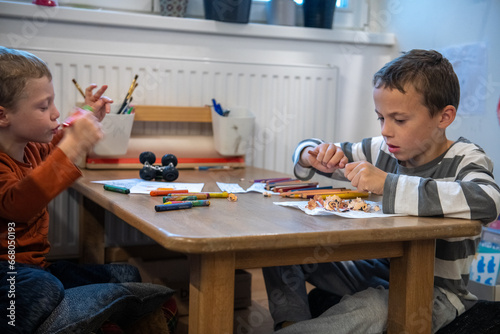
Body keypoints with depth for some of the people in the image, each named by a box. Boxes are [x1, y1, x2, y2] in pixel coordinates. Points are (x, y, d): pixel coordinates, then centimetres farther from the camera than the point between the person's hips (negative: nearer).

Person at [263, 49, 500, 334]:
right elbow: (307, 150, 14)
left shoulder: (464, 159, -14)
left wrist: (388, 184, -39)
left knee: (370, 309, -39)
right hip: (377, 270, 6)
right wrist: (314, 157, -13)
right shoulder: (381, 151, 1)